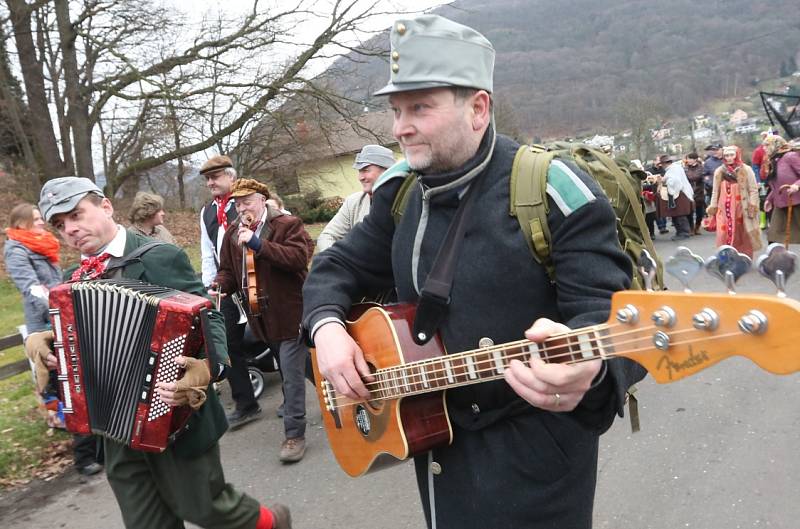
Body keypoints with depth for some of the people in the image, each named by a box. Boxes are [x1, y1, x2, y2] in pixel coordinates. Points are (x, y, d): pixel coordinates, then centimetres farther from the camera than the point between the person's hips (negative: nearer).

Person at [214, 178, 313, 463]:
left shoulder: (288, 225, -10)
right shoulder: (232, 234, 10)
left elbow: (299, 258, -24)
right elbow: (228, 270, 16)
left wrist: (259, 244, -27)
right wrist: (220, 285, -7)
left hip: (290, 313, -7)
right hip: (261, 317, 7)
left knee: (292, 374, -4)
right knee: (292, 368, 20)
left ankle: (294, 434, 7)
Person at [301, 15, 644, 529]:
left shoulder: (553, 190, -18)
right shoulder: (399, 192, 2)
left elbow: (606, 312, -21)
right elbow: (340, 267, 10)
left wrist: (585, 366, -43)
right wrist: (327, 326, -10)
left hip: (533, 448, -5)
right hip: (436, 436, 6)